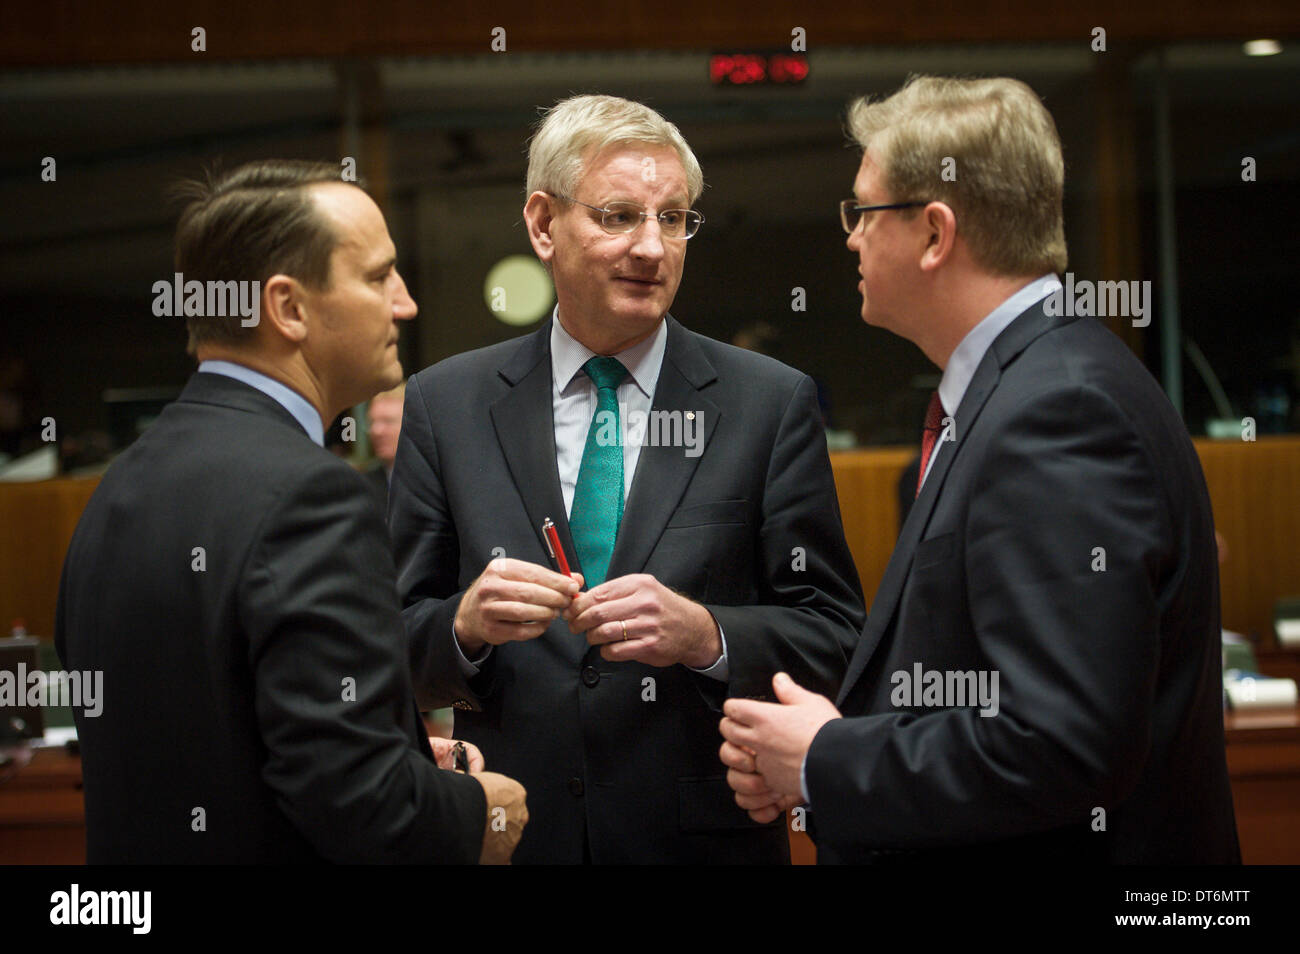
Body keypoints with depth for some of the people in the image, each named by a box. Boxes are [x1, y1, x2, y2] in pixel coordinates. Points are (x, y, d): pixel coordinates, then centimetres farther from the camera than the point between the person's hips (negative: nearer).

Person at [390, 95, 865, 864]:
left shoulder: (773, 404, -4)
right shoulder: (445, 405, -1)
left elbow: (834, 636, -5)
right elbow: (396, 651, 1)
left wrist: (705, 635, -22)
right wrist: (466, 624, -19)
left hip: (706, 837, -1)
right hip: (509, 834, 1)